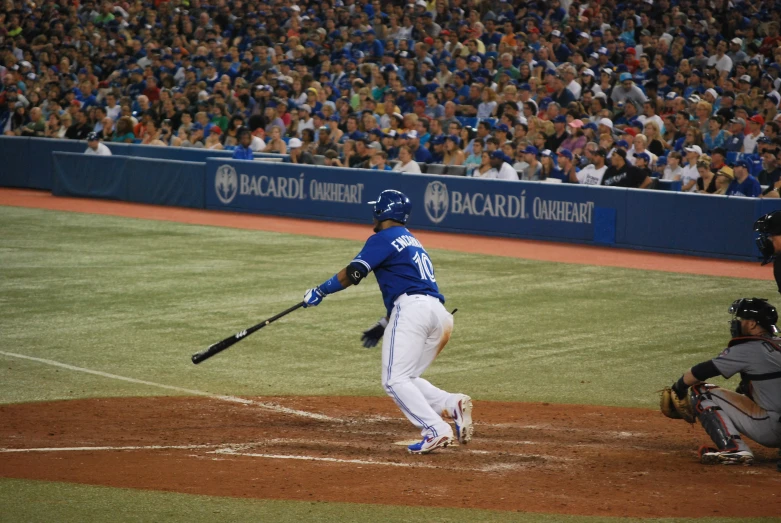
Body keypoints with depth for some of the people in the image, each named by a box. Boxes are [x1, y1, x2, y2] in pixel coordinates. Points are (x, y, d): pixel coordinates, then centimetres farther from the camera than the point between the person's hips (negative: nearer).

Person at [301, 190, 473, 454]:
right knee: (406, 379, 16)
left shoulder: (383, 239, 3)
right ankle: (453, 404, -8)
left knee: (395, 380, -9)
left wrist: (319, 292, 2)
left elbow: (353, 273, -7)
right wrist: (383, 325, 29)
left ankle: (436, 430, -23)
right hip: (440, 313, 9)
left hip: (412, 310, -9)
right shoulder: (411, 242, 30)